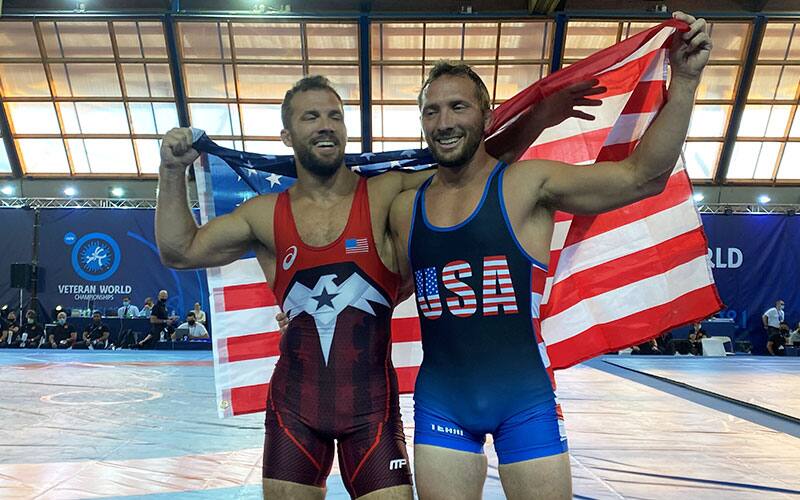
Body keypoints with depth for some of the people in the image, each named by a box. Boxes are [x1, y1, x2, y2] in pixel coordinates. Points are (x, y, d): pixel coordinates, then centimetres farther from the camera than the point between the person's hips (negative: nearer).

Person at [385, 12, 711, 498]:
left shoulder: (527, 185, -9)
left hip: (526, 402, -2)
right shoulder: (404, 209, 2)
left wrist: (684, 80, -21)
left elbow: (642, 175, -14)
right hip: (440, 403, 3)